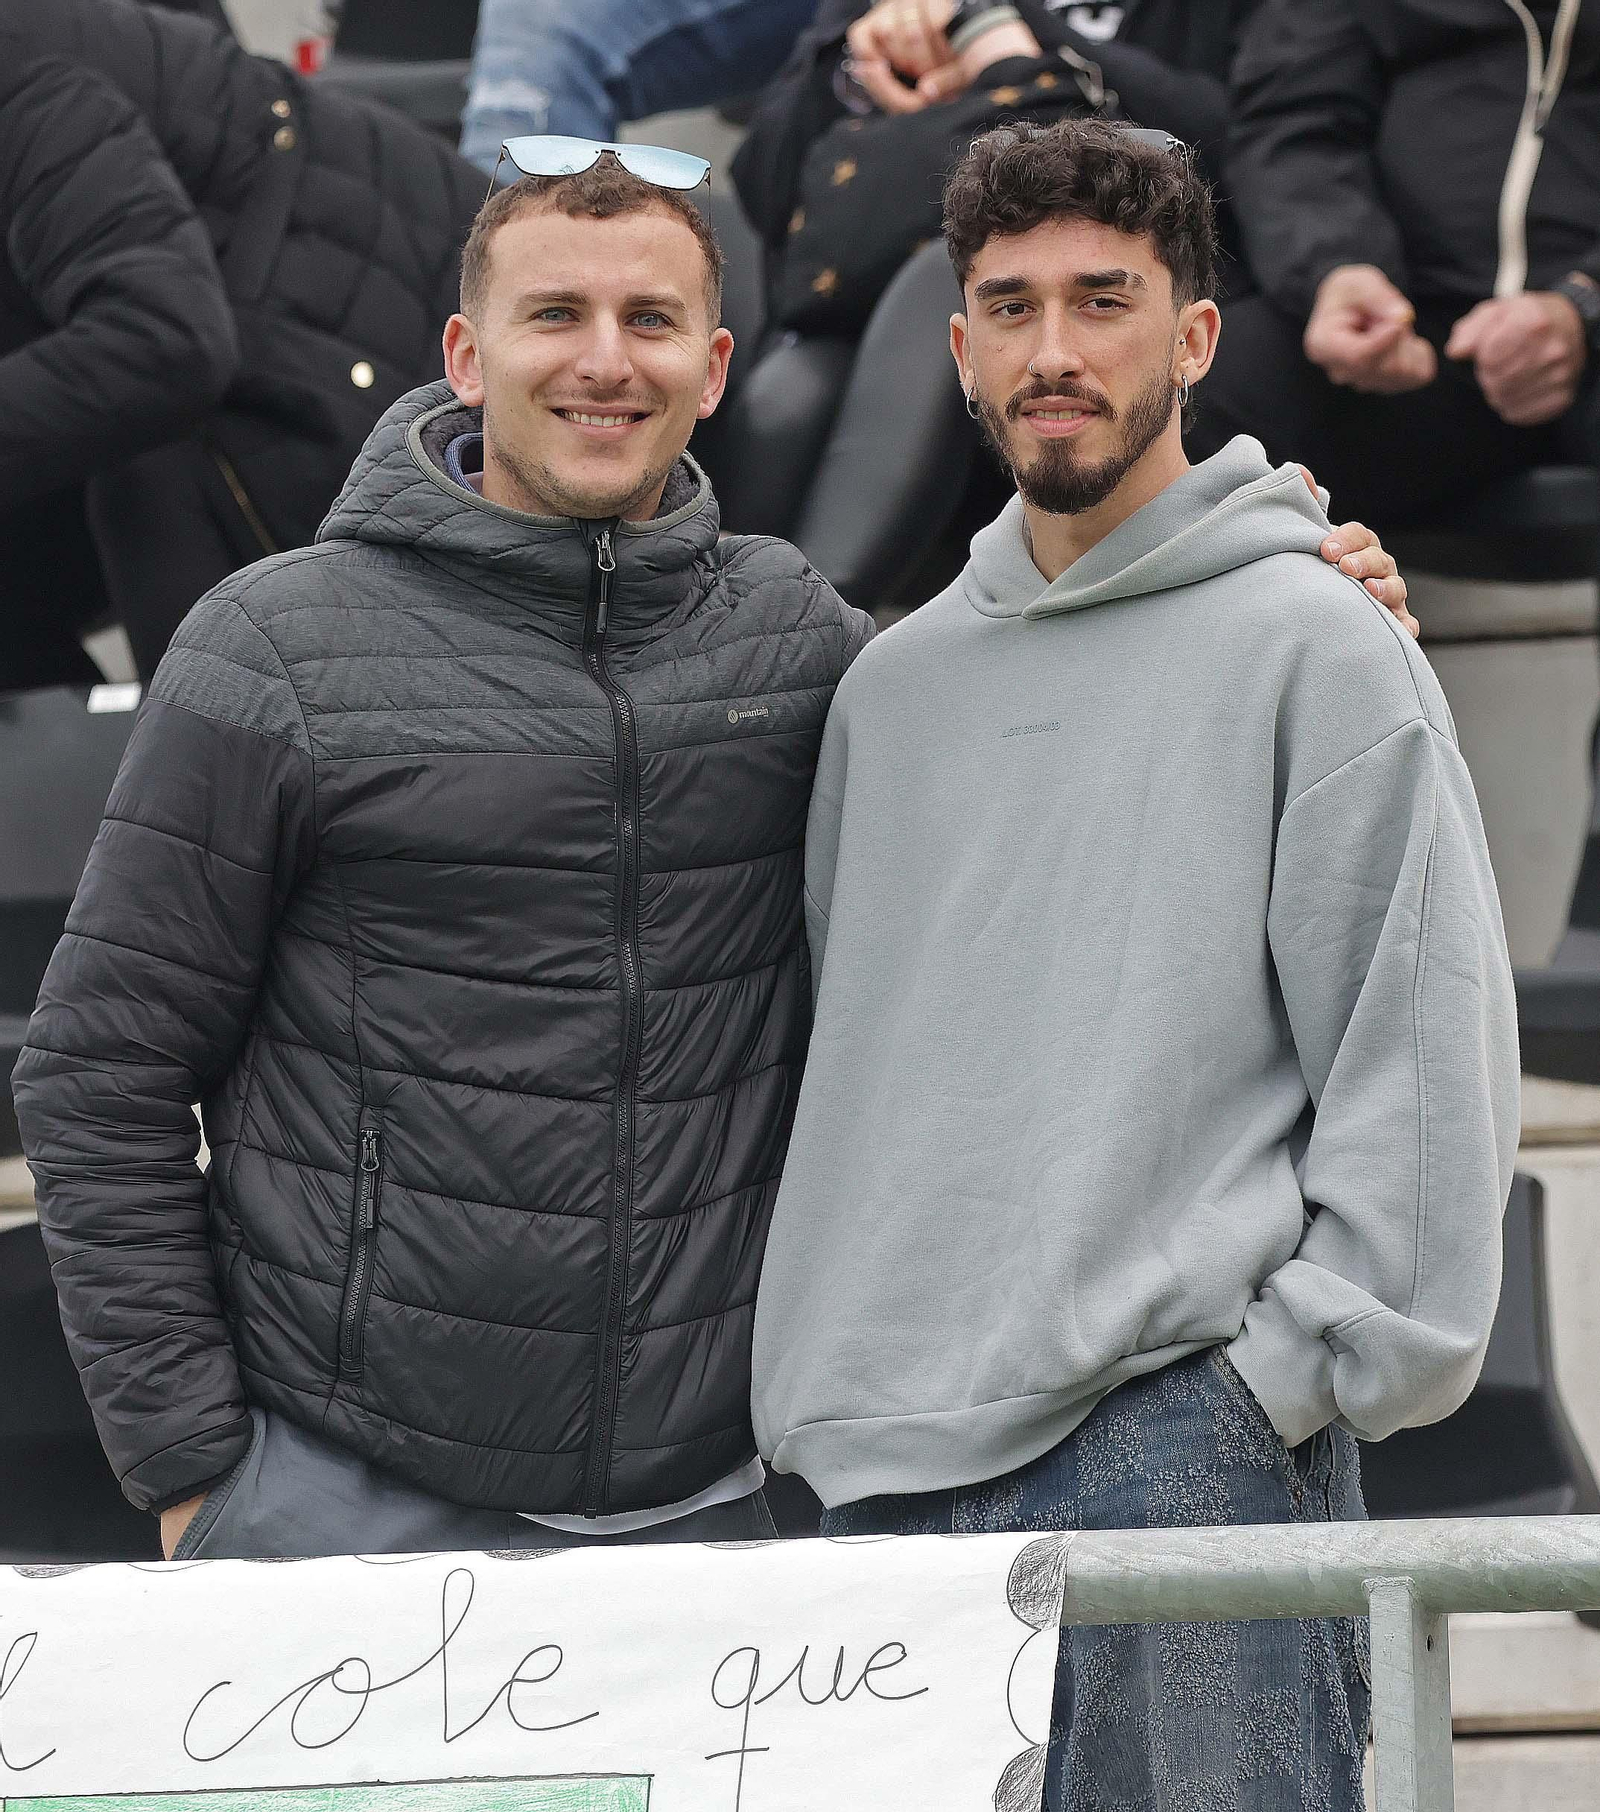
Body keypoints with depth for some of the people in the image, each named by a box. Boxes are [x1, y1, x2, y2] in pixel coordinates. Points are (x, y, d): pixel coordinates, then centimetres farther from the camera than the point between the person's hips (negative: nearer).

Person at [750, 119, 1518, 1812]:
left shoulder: (1319, 648, 0)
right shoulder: (893, 684, 18)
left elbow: (1425, 1058, -5)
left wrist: (1302, 1367, -11)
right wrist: (825, 1384, 14)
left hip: (1185, 1436, -6)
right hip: (889, 1473, 6)